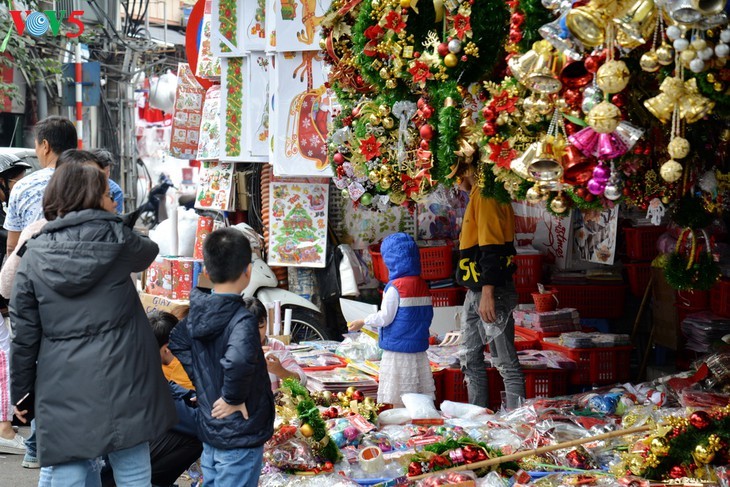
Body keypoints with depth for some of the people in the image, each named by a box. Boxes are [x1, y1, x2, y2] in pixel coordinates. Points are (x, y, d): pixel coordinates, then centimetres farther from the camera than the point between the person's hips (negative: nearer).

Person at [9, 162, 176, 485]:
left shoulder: (34, 255, 1)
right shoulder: (115, 238, -2)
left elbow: (24, 334, 2)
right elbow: (148, 252, 22)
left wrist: (20, 392, 13)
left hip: (64, 391, 1)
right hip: (122, 382, -1)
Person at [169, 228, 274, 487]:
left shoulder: (198, 313, 0)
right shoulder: (242, 320, -24)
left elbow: (177, 342, 16)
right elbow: (239, 361, -42)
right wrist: (233, 399, -25)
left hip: (209, 428, 8)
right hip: (240, 437, -8)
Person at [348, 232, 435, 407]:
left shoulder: (395, 287, -14)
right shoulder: (423, 286, 8)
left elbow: (385, 318, -12)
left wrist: (362, 322, 1)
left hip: (397, 349, -7)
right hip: (419, 349, 7)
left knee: (398, 399, -3)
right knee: (420, 394, 9)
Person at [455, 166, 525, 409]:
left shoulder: (486, 194, -13)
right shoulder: (477, 196, 17)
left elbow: (492, 247, -21)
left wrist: (488, 293, -25)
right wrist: (477, 293, 21)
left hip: (492, 292, -10)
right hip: (474, 292, 10)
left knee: (506, 362, -6)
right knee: (472, 361, 14)